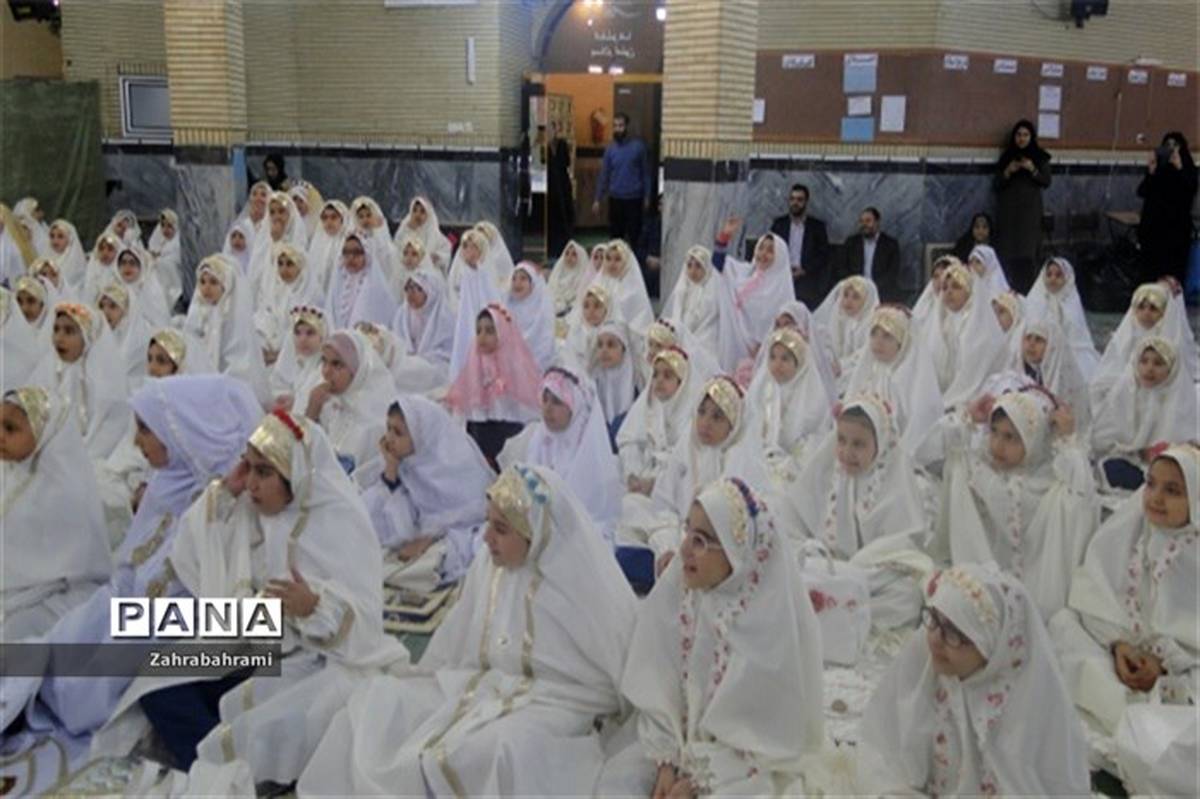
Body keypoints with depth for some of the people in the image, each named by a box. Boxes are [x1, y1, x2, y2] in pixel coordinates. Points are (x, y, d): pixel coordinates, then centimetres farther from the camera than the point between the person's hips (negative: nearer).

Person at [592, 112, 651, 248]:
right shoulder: (610, 148, 4)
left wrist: (647, 197, -3)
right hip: (615, 198, 2)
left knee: (633, 234, 1)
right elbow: (604, 175, 7)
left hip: (634, 198, -2)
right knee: (615, 234, 8)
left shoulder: (638, 146, -3)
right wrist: (597, 199, 4)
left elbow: (646, 172, 0)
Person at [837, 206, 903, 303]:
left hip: (882, 293, -1)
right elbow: (842, 269, 10)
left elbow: (893, 274, 0)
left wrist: (874, 287, -14)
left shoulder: (891, 244, 8)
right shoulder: (851, 242, 15)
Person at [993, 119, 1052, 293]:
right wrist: (1008, 172, -12)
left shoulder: (1041, 157, 5)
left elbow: (1046, 182, 1)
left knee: (1027, 252, -9)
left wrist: (1033, 170, -14)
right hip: (1008, 210, 1)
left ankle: (1025, 292, -7)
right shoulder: (1006, 156, 7)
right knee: (1007, 252, -6)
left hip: (1030, 210, -1)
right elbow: (996, 185, 6)